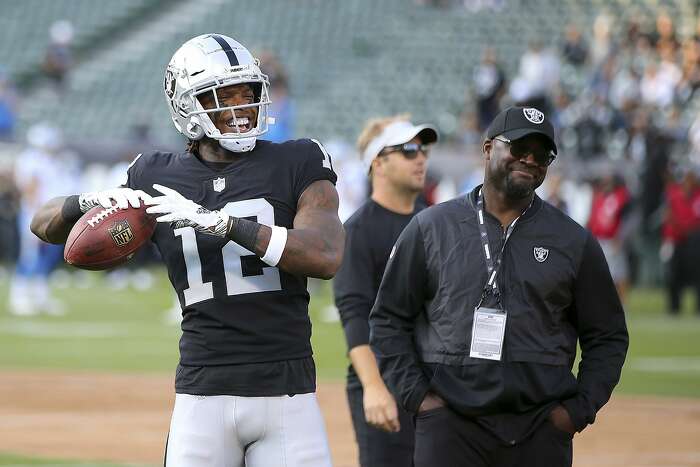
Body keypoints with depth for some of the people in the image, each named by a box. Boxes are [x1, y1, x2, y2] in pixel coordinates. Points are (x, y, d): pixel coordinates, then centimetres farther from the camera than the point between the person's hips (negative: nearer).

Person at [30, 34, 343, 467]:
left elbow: (326, 257, -16)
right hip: (205, 397, 1)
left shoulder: (297, 165, 2)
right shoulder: (161, 178, 8)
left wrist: (217, 221, -21)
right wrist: (96, 201, -7)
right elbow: (46, 225, 17)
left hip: (288, 395, -1)